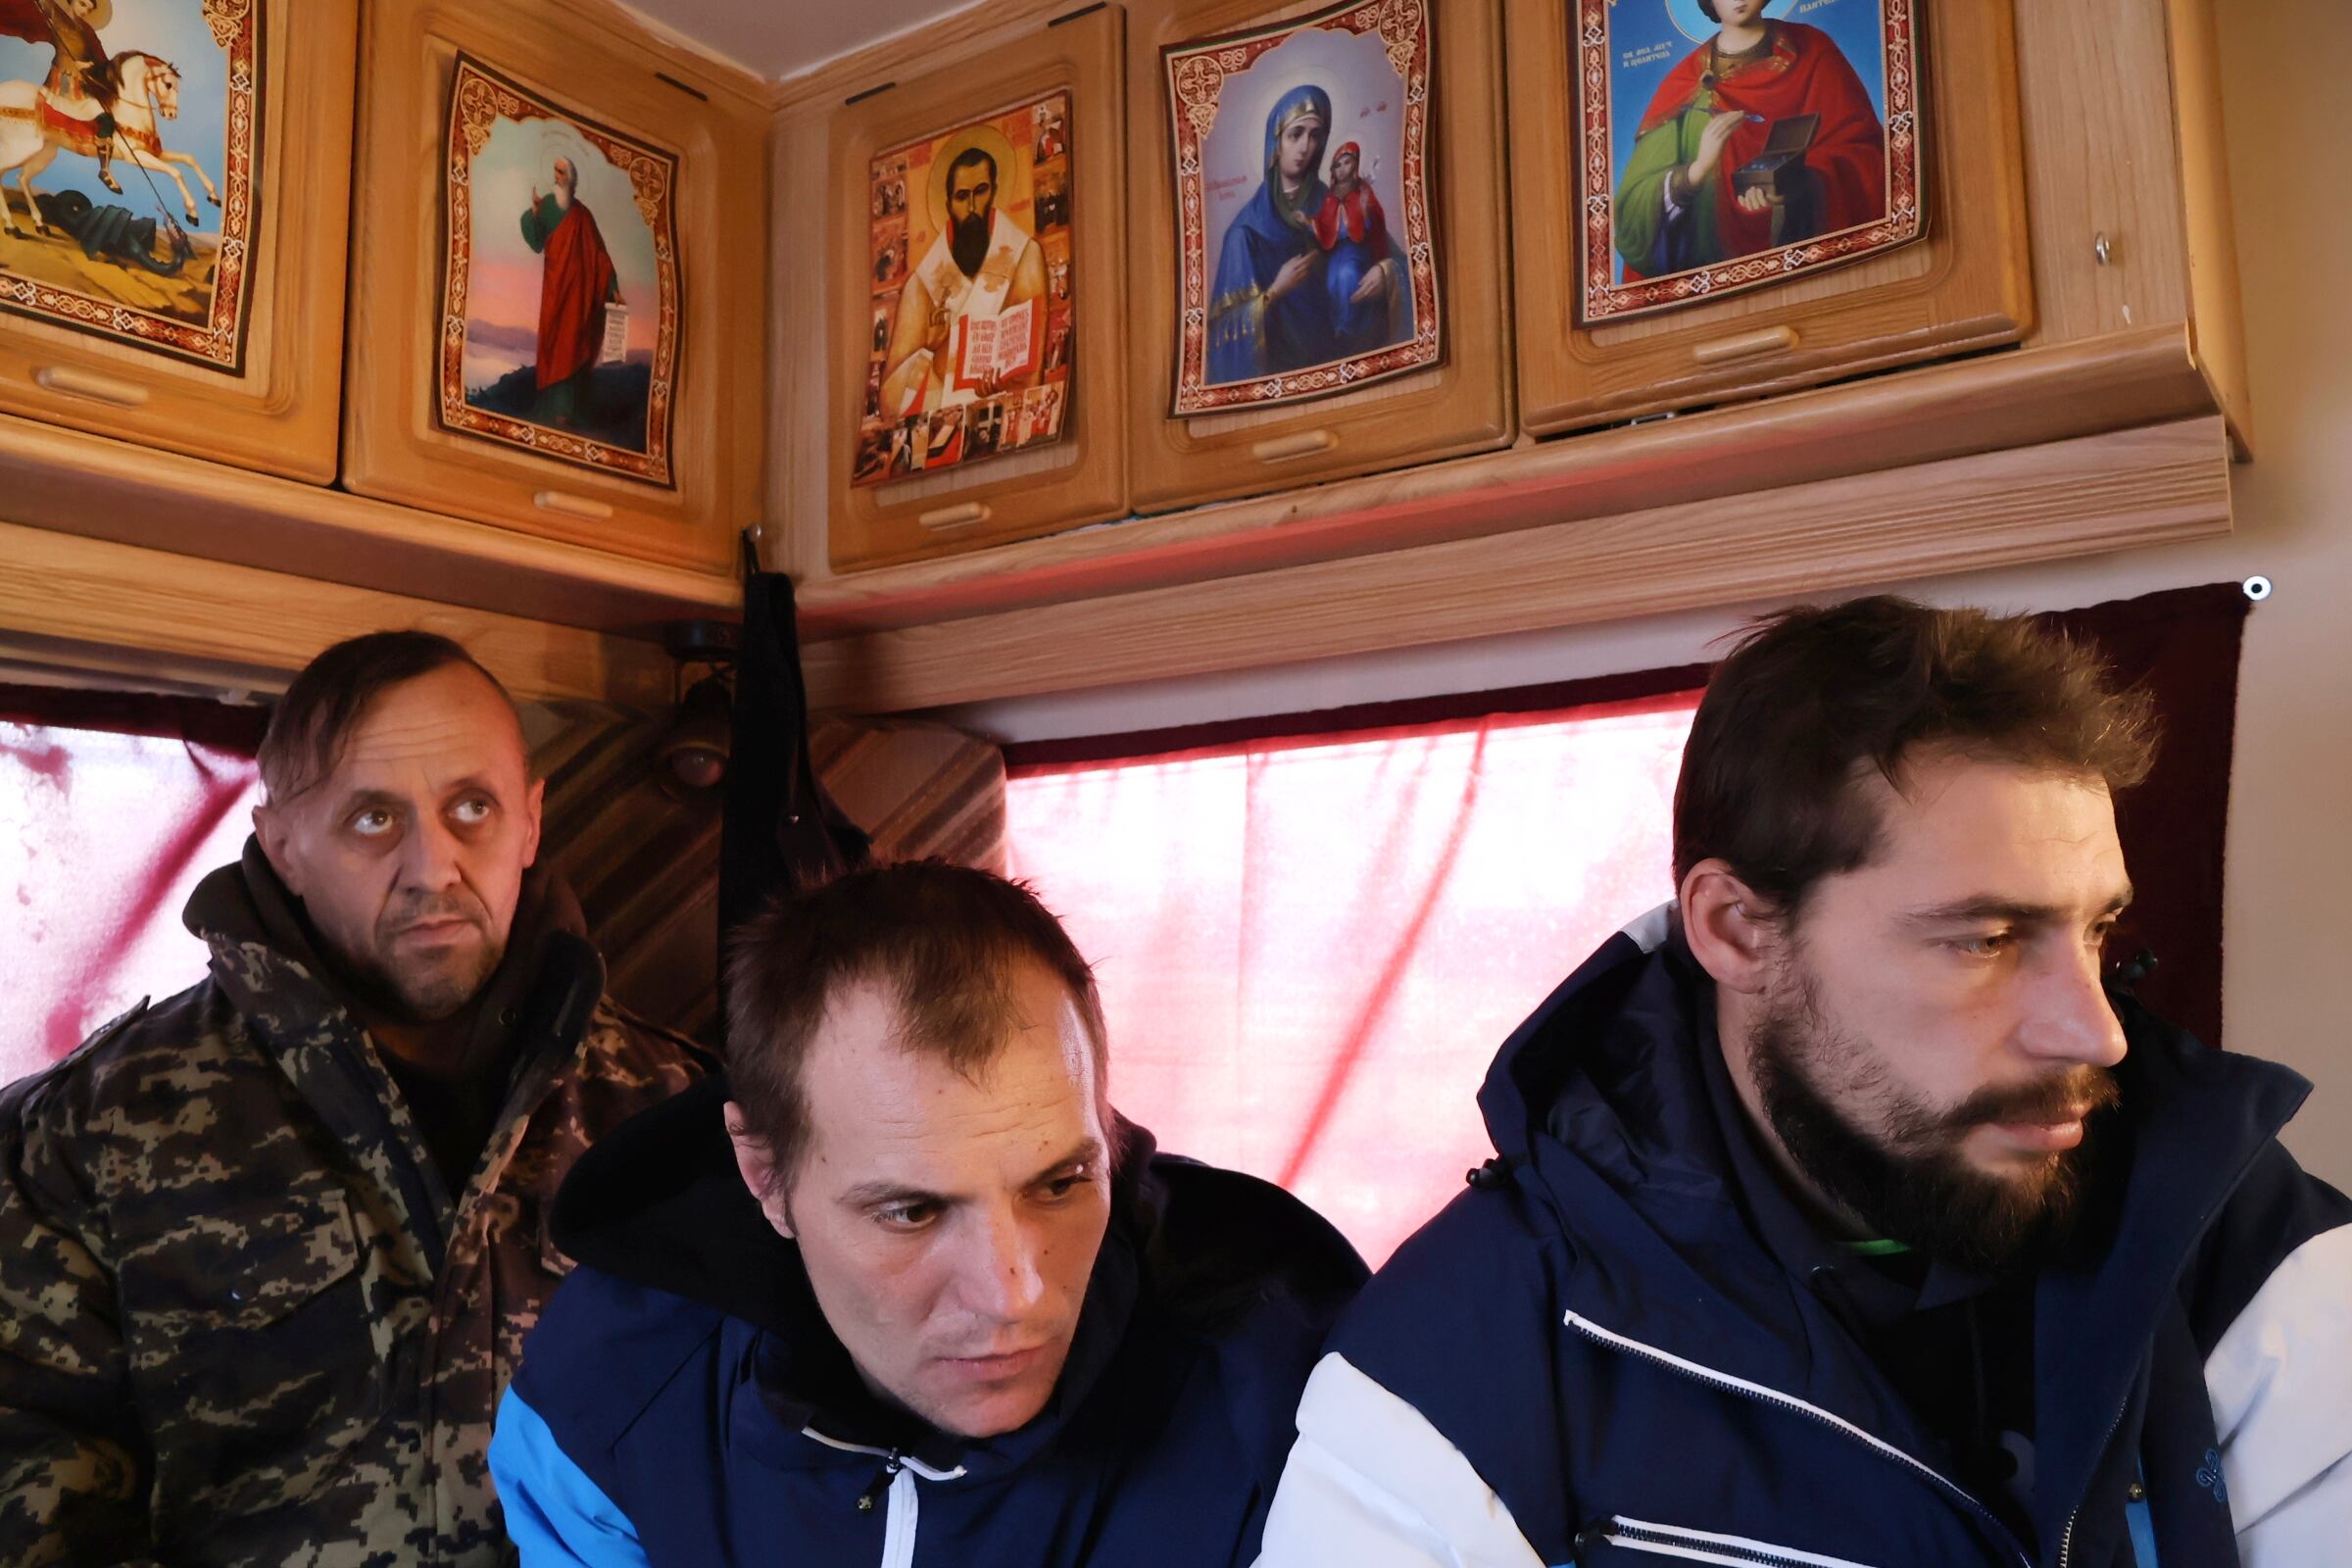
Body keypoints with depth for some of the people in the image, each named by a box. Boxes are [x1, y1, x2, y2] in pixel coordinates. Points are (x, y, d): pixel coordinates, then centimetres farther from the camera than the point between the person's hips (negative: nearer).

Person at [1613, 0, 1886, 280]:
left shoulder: (1813, 51, 9)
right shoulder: (1686, 83, 7)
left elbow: (1863, 147, 0)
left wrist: (1797, 183, -19)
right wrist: (1697, 169, -22)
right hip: (1717, 259, 1)